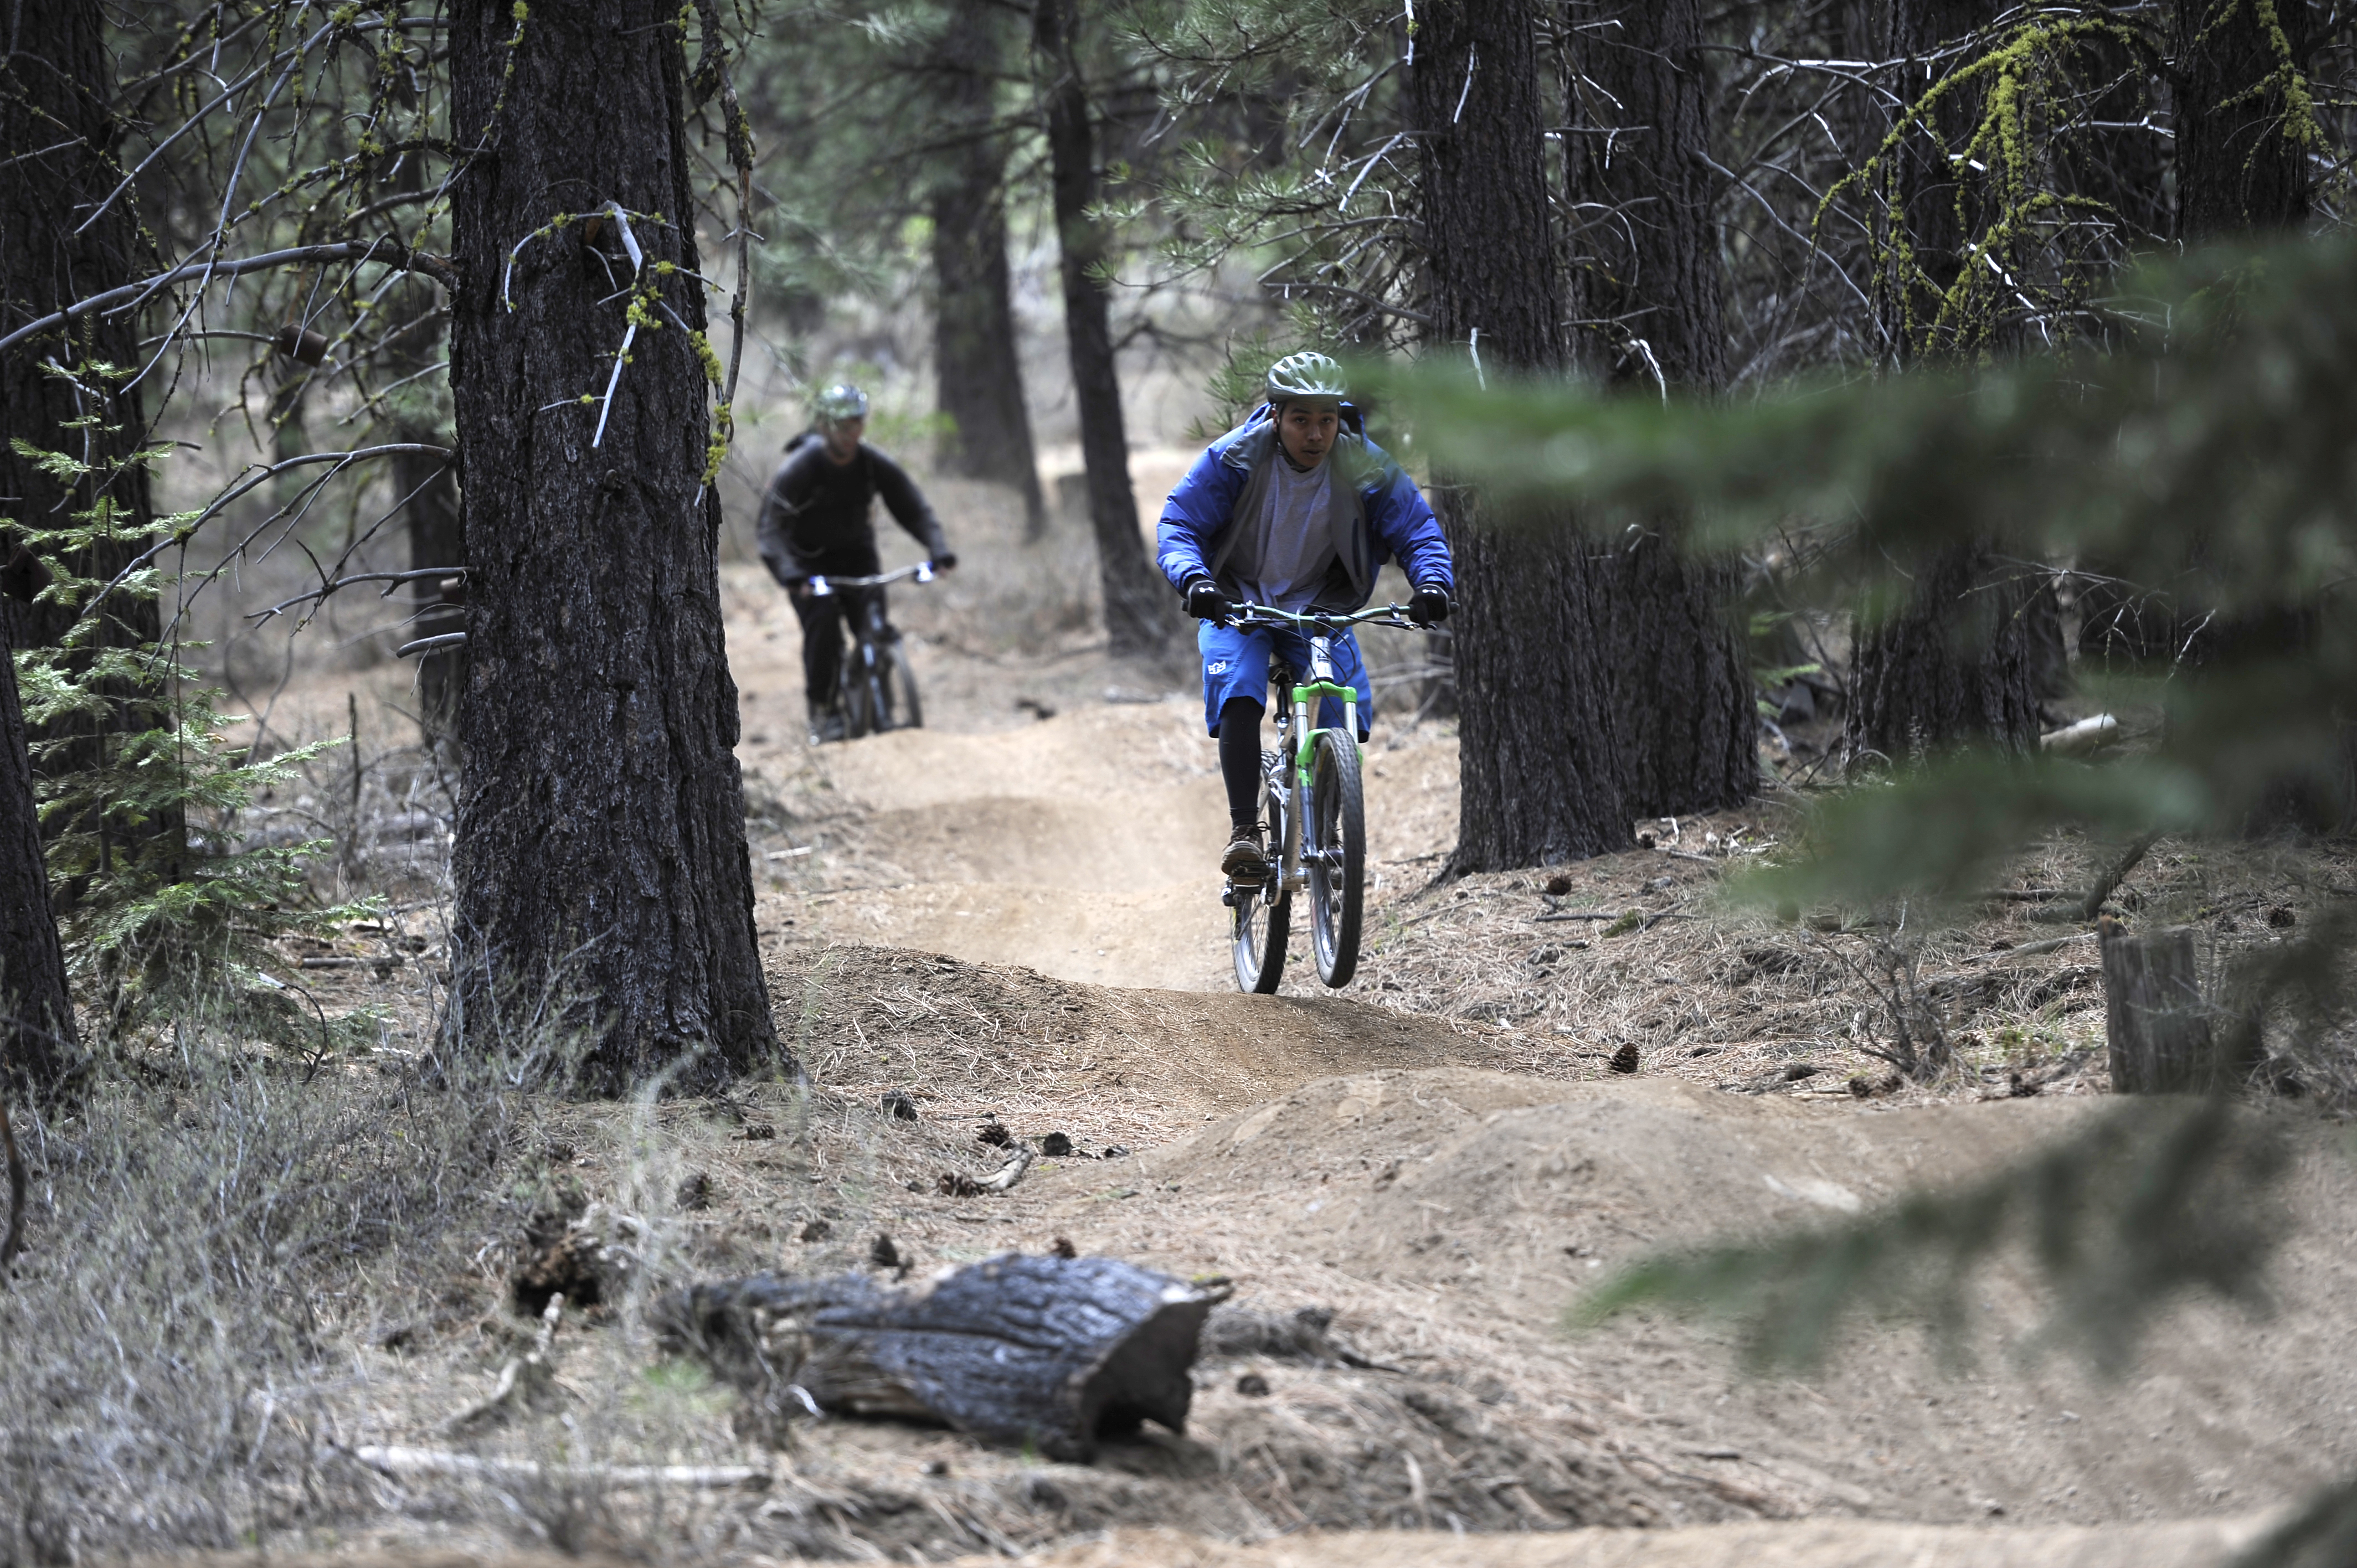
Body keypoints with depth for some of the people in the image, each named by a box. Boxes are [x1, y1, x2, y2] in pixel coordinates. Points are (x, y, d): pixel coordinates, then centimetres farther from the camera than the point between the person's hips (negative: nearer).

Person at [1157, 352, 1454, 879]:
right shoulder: (1234, 459, -18)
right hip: (1237, 601, -1)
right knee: (1239, 697, -28)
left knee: (1348, 712, -21)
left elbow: (1417, 531, -11)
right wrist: (1195, 580, -37)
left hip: (1319, 607, 1)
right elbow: (1178, 524, -16)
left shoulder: (1366, 469, -15)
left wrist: (1433, 582, -33)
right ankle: (1244, 830, -25)